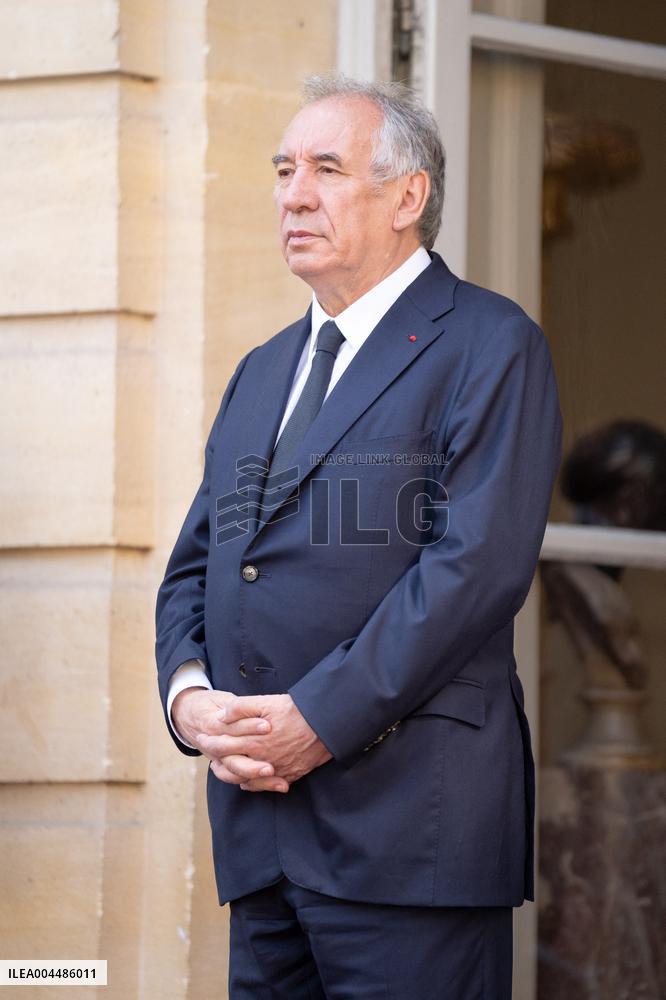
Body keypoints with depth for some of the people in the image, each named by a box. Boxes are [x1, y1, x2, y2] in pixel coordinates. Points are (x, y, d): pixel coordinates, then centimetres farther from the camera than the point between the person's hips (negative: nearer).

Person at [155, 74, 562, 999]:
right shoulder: (262, 372, 23)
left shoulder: (489, 347, -2)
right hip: (258, 820, 7)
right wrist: (189, 693, -1)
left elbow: (478, 563, -13)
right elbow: (193, 566, 21)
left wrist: (320, 718, -16)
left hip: (408, 820, -7)